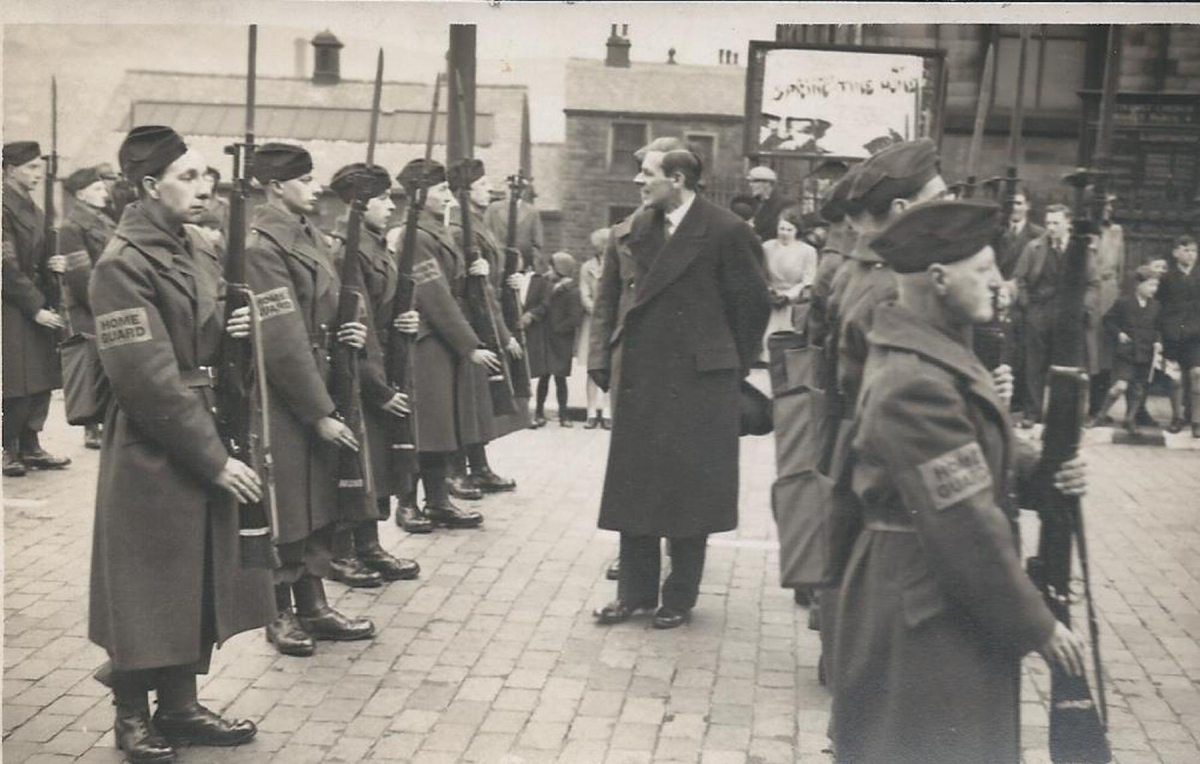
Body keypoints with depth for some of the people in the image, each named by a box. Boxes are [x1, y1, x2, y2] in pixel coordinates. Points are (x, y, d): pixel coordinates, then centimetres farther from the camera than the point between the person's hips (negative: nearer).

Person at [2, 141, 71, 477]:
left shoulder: (34, 210, 16)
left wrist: (55, 264, 1)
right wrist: (35, 307, -16)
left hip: (38, 307, 8)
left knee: (42, 382, 8)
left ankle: (30, 445, 17)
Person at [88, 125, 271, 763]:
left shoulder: (196, 251, 9)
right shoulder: (121, 266, -16)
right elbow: (149, 382, -20)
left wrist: (231, 332, -3)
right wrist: (214, 458, -19)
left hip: (203, 441, 8)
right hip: (151, 454, -8)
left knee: (198, 579, 15)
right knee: (146, 586, 5)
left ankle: (179, 704, 30)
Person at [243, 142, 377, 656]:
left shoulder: (309, 234, 10)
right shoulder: (261, 245, -17)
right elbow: (284, 342, -20)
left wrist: (348, 332, -2)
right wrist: (320, 414, -18)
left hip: (320, 387, 9)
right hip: (283, 401, -8)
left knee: (322, 506, 15)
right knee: (286, 513, 4)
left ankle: (313, 607, 27)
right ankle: (281, 615, 20)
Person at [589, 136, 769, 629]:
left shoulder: (724, 232, -8)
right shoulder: (627, 234, 6)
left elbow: (752, 303, -2)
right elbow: (607, 301, 9)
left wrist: (733, 364, 3)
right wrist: (603, 362, 0)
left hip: (697, 382, -4)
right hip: (636, 380, 5)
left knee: (689, 489, 5)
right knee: (632, 486, 10)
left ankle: (680, 597, 19)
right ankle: (635, 590, 23)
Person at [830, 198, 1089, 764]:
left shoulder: (935, 353, 6)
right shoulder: (916, 384, -28)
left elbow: (974, 453, 16)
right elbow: (969, 530, -25)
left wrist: (1038, 471, -4)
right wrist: (1037, 626, -15)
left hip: (946, 609, 10)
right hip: (926, 625, -10)